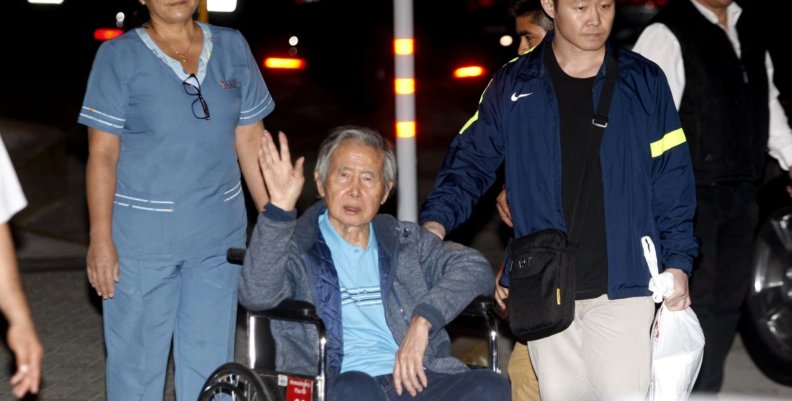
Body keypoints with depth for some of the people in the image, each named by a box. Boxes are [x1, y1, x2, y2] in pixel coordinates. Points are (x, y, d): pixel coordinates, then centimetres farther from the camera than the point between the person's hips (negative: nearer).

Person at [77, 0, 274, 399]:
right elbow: (102, 154, -6)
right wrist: (101, 239, -12)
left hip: (218, 234, 4)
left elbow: (250, 141, 10)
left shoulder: (232, 47, 6)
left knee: (210, 363, 11)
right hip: (140, 238, -3)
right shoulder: (119, 57, -4)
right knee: (137, 357, 4)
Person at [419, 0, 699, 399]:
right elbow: (471, 162, 9)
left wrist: (677, 262, -1)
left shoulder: (644, 82, 5)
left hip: (622, 286, -1)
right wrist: (437, 221, -7)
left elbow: (671, 183, 6)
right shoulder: (512, 86, 6)